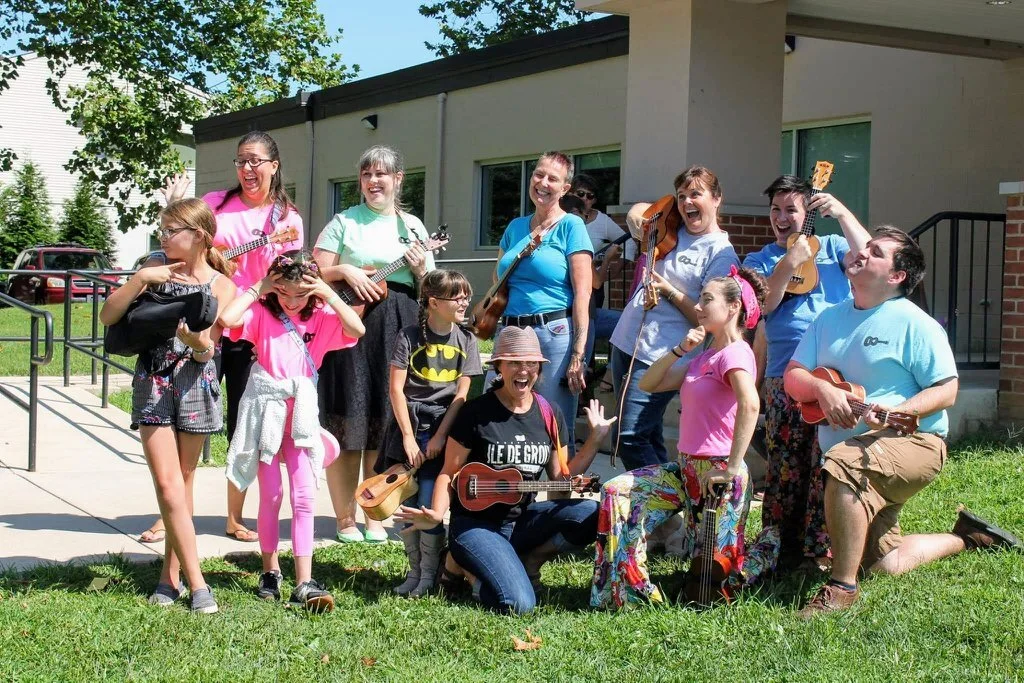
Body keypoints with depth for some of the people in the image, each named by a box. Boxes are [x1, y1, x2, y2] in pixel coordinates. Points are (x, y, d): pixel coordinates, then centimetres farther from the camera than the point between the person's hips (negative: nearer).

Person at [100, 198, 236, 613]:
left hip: (195, 385, -1)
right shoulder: (157, 270, 3)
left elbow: (208, 351, -4)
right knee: (167, 483, -9)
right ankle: (196, 583, -9)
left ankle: (171, 574, 18)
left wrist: (195, 339, -27)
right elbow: (108, 316, -2)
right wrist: (140, 279, -14)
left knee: (183, 481, 8)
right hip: (153, 384, 1)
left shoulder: (220, 286, -1)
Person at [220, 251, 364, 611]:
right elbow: (226, 319, -22)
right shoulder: (262, 313, -3)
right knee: (271, 495, 4)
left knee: (304, 497, -3)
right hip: (265, 410, -1)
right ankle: (270, 571, 20)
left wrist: (329, 293, -13)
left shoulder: (321, 316, 1)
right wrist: (257, 290, -12)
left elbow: (357, 330, -15)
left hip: (301, 413, 1)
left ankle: (304, 582, -4)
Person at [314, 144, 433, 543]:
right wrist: (345, 271, -13)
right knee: (347, 423, -3)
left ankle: (376, 517, 14)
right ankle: (346, 519, 5)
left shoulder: (413, 226, 14)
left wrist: (420, 268, -4)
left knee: (384, 424, 5)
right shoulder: (344, 222, 6)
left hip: (398, 332, 3)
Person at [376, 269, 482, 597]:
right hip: (409, 425, 0)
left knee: (430, 505, -9)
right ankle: (414, 569, 17)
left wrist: (440, 436, -7)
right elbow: (396, 388, -4)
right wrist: (408, 437, -10)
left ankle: (428, 575, 4)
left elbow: (461, 394, 1)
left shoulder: (465, 340, 4)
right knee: (406, 506, -1)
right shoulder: (410, 337, -1)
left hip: (443, 427, 0)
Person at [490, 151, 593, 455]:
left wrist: (578, 353, -16)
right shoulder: (516, 227, 14)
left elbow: (582, 293, -9)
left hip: (553, 335, -6)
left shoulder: (571, 226, -3)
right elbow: (497, 284, 24)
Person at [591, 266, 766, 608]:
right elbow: (648, 384, 17)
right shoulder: (703, 357, 17)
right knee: (617, 492, -2)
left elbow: (749, 404, -33)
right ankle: (633, 591, 8)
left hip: (716, 472, -9)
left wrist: (733, 468, -31)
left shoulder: (734, 353, -14)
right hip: (687, 468, 9)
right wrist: (680, 350, 3)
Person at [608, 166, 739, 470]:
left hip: (658, 357, -8)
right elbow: (637, 212, 27)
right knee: (647, 437, 13)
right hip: (626, 342, 8)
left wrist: (668, 290, -20)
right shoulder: (673, 232, 11)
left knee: (629, 437, -14)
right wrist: (639, 217, 4)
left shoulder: (721, 254, -9)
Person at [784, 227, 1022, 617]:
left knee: (845, 463, -38)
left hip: (912, 441, -7)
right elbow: (793, 377, 6)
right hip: (868, 458, 7)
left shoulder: (913, 323, -7)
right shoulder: (830, 319, 12)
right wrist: (822, 389, -17)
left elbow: (946, 391, -10)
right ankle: (965, 538, 32)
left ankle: (842, 586, -28)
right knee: (884, 564, 6)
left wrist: (898, 411, -27)